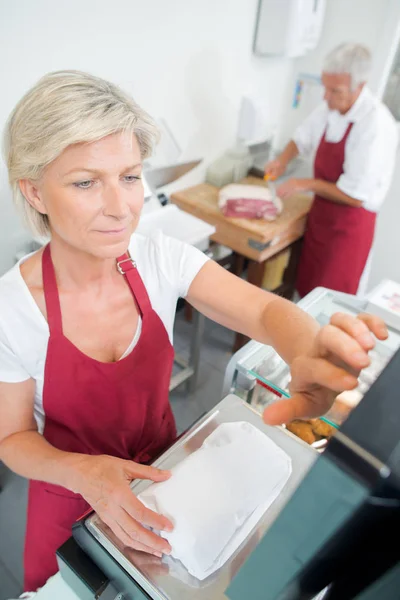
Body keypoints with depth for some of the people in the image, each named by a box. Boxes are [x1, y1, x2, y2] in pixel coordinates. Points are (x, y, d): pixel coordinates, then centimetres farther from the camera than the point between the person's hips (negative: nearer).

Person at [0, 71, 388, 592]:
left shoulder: (161, 259, -21)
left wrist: (309, 353, -51)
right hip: (74, 501, -1)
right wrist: (84, 472, -35)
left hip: (162, 469, 2)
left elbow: (266, 309, -29)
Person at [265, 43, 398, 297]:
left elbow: (356, 196, -25)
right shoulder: (330, 108, -1)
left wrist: (307, 184, -16)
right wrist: (283, 160, -3)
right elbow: (302, 138, 17)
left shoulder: (376, 125, -25)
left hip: (349, 224, -7)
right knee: (307, 290, 17)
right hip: (321, 214, 7)